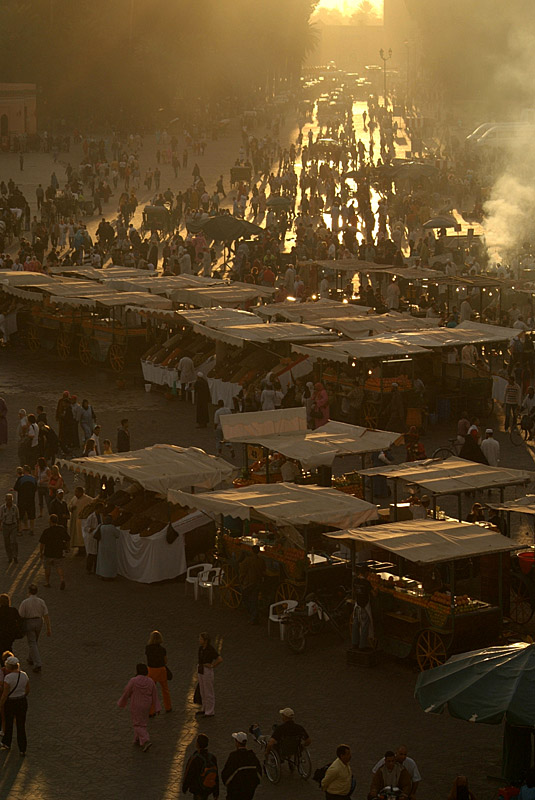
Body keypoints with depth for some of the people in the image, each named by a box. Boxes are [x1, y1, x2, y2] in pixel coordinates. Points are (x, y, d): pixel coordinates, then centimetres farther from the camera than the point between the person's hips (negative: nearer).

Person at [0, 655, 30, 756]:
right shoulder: (24, 675, -7)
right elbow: (27, 691, 4)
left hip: (10, 703, -4)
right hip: (23, 702, 4)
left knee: (8, 724, 20)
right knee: (21, 726, 13)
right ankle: (22, 749, 16)